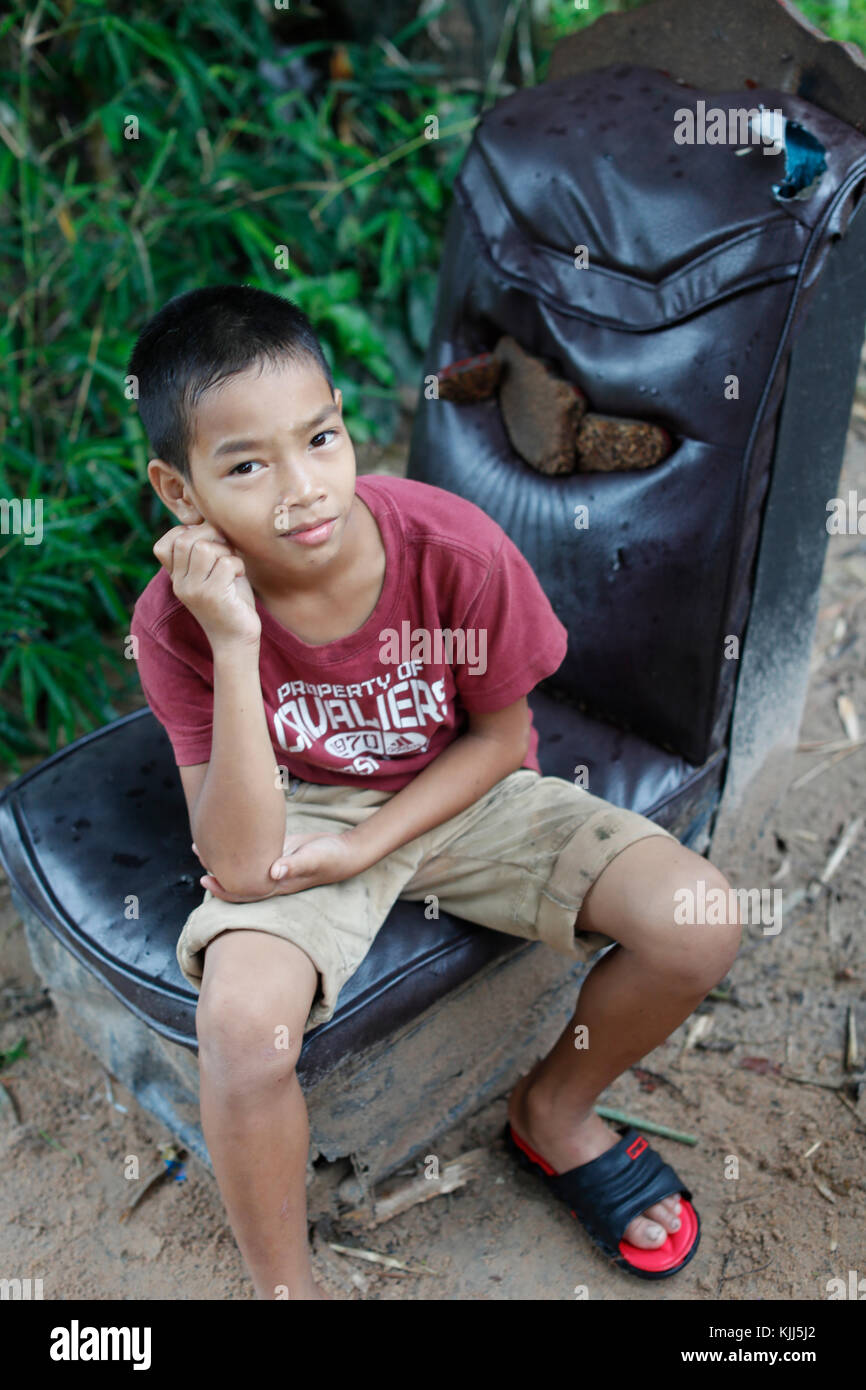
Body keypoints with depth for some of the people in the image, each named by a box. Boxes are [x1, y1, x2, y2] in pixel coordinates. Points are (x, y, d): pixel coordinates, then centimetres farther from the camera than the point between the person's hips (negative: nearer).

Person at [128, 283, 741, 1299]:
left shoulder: (455, 548, -23)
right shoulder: (177, 620, -22)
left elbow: (499, 737, -6)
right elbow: (240, 865, -27)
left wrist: (363, 846, -16)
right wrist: (235, 647, -36)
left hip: (462, 796, 2)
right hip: (297, 815, -1)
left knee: (699, 922, -15)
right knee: (241, 1021, -31)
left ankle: (553, 1109, 17)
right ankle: (283, 1285, 2)